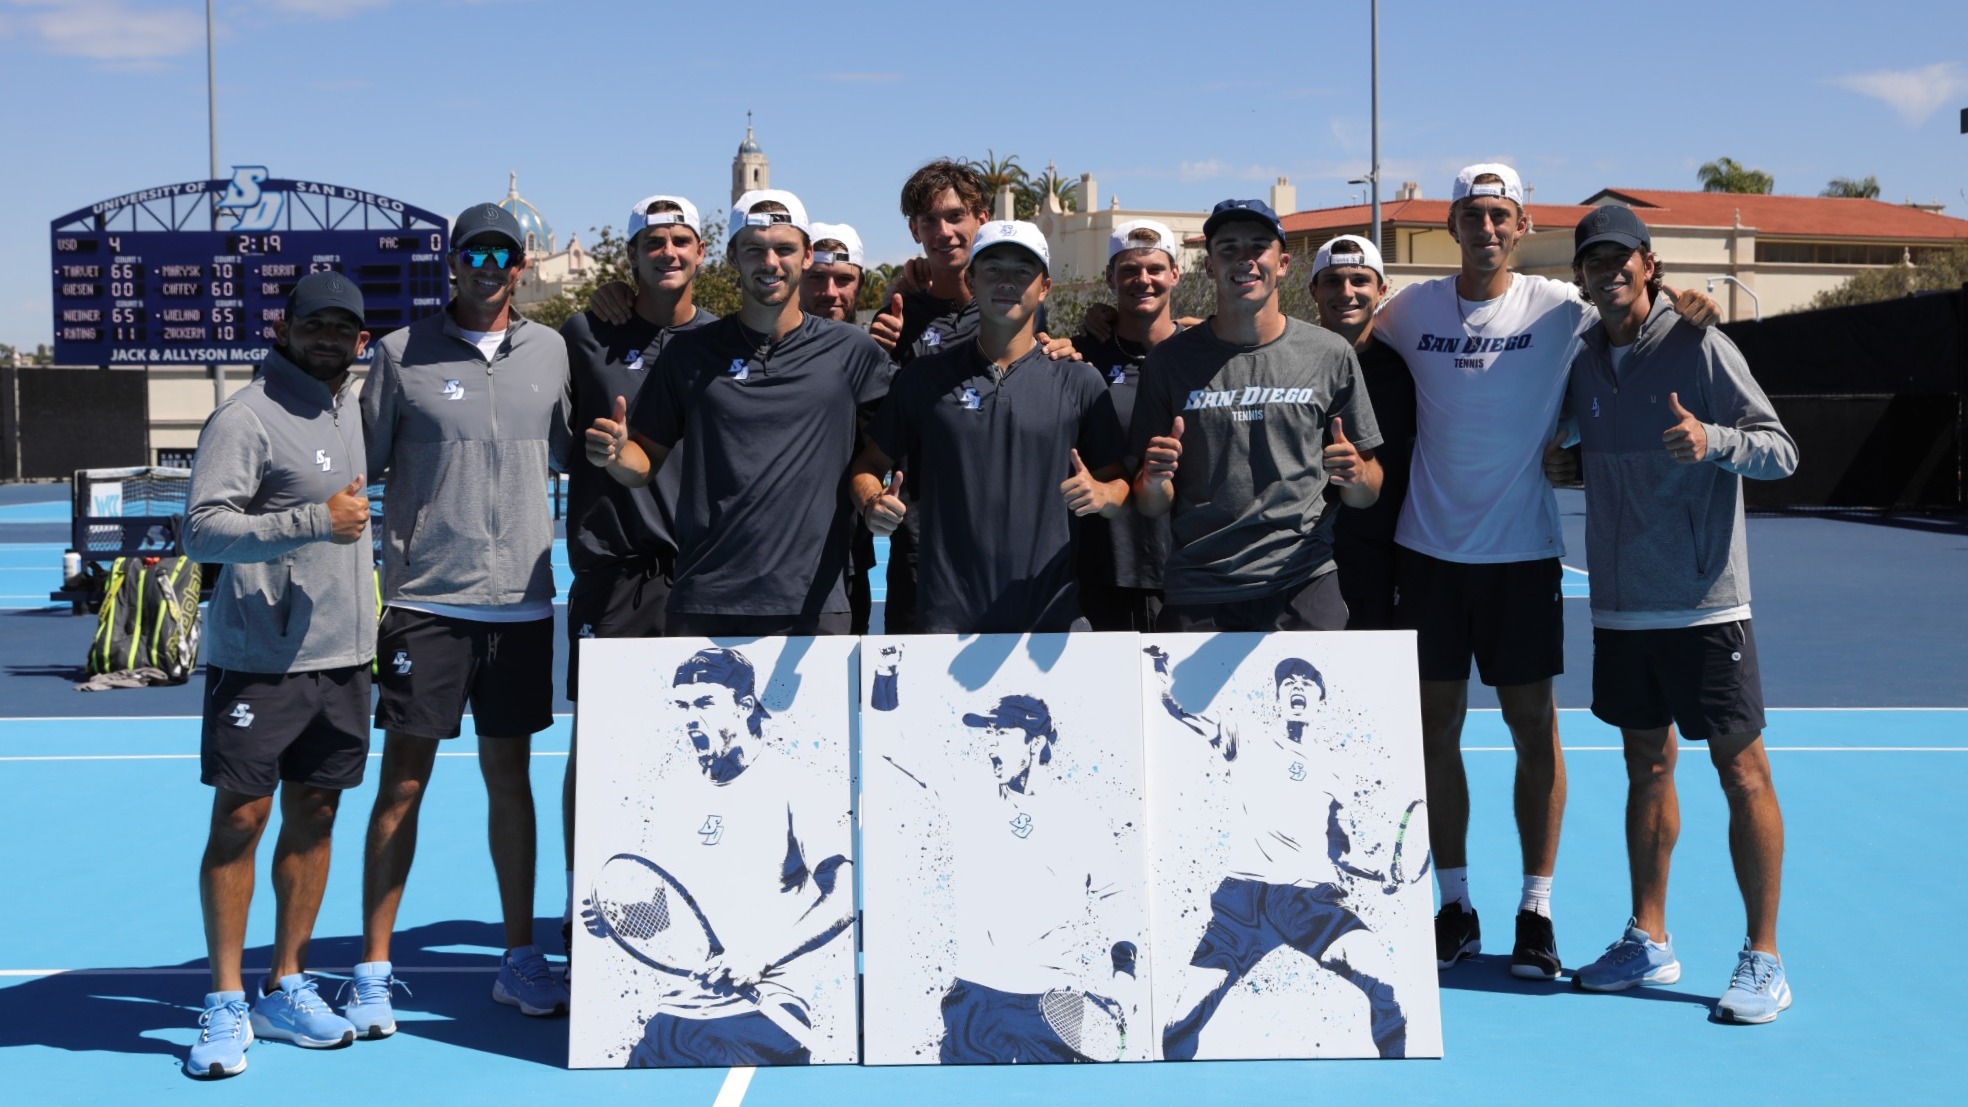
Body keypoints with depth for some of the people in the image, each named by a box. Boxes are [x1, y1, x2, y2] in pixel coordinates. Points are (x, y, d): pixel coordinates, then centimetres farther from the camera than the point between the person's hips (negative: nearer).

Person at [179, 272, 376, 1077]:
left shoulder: (349, 407, 13)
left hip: (342, 655, 7)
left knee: (312, 817, 10)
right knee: (239, 818, -3)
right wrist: (316, 521, -25)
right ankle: (226, 1005, 8)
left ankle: (286, 990, 21)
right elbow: (202, 529, -20)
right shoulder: (246, 417, -11)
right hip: (257, 659, -7)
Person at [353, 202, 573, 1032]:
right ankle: (373, 971, 12)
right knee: (402, 783, 1)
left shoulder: (550, 351, 9)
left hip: (521, 601, 3)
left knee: (510, 779, 11)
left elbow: (569, 454, 18)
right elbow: (361, 465, 1)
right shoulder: (401, 354, 0)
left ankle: (520, 961, 21)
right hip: (424, 599, -3)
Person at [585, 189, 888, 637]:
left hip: (813, 604, 0)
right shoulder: (690, 354, 8)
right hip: (703, 604, 1)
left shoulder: (851, 352, 5)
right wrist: (615, 454, -9)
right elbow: (646, 462, 11)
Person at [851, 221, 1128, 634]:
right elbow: (869, 464, 13)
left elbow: (1121, 484, 8)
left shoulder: (1078, 381, 7)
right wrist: (871, 503, -9)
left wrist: (1102, 494, -15)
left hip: (1051, 615, 0)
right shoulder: (927, 377, 8)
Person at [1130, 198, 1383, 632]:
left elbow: (1365, 496, 8)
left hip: (1302, 585, 0)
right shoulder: (1172, 359, 3)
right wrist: (1155, 479, -16)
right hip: (1197, 595, 0)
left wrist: (1356, 474, -14)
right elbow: (1151, 507, 6)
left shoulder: (1330, 355, 3)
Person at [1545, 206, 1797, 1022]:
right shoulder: (1583, 360, 10)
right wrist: (1565, 464, 4)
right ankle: (1649, 942, 22)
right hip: (1619, 606, 6)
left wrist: (1713, 439, -28)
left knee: (1741, 771, -1)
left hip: (1702, 604, -6)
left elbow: (1783, 451, -9)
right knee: (1645, 767, 12)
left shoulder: (1698, 348, -7)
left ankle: (1763, 961, 7)